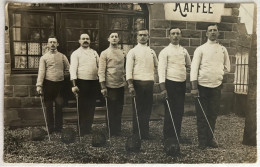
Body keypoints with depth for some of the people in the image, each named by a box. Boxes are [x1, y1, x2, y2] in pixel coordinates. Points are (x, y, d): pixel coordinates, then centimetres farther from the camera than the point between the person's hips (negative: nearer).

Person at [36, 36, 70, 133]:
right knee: (49, 106, 5)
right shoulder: (44, 57, 3)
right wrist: (39, 85, -14)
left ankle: (58, 127, 15)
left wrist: (62, 75, 5)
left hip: (60, 84, 1)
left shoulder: (62, 56, 7)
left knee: (59, 105, 3)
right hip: (48, 84, -1)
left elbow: (68, 69, 12)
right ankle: (50, 128, 15)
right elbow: (41, 71, -6)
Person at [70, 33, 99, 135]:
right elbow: (73, 69, -7)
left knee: (91, 106, 10)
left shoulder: (94, 53, 15)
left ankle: (89, 128, 24)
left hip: (94, 82, 4)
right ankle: (83, 130, 14)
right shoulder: (76, 53, 2)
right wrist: (74, 85, -15)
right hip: (82, 82, -4)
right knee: (82, 107, 1)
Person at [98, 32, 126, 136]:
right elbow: (101, 71, -8)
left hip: (121, 85, 5)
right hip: (110, 85, -5)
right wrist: (103, 87, -13)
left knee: (119, 108, 12)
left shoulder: (122, 53, 11)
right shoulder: (104, 53, -3)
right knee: (111, 109, 3)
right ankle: (112, 131, 16)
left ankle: (118, 130, 25)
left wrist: (125, 80, 14)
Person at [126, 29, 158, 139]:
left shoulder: (151, 51, 15)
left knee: (147, 109, 8)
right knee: (138, 109, 0)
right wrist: (130, 85, -15)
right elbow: (128, 69, -7)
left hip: (149, 83, 4)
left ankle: (145, 134, 19)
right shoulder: (132, 51, 2)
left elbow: (156, 66, 29)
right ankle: (136, 134, 11)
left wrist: (150, 72, 13)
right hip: (137, 83, -4)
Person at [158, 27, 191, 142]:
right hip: (170, 83, -5)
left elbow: (189, 66, 28)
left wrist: (185, 70, 5)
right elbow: (161, 69, -12)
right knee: (170, 111, -1)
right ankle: (168, 137, 11)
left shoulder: (184, 51, 13)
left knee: (180, 111, 10)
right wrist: (163, 88, -20)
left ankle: (177, 136, 23)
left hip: (182, 83, 6)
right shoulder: (165, 51, -4)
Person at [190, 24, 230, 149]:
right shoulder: (200, 49, -3)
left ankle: (210, 138, 25)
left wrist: (218, 74, 4)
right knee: (201, 115, 3)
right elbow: (194, 68, -9)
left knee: (213, 114, 10)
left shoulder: (223, 49, 9)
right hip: (202, 86, -3)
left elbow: (227, 67, 19)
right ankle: (202, 141, 13)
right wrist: (194, 87, -15)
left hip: (217, 86, 4)